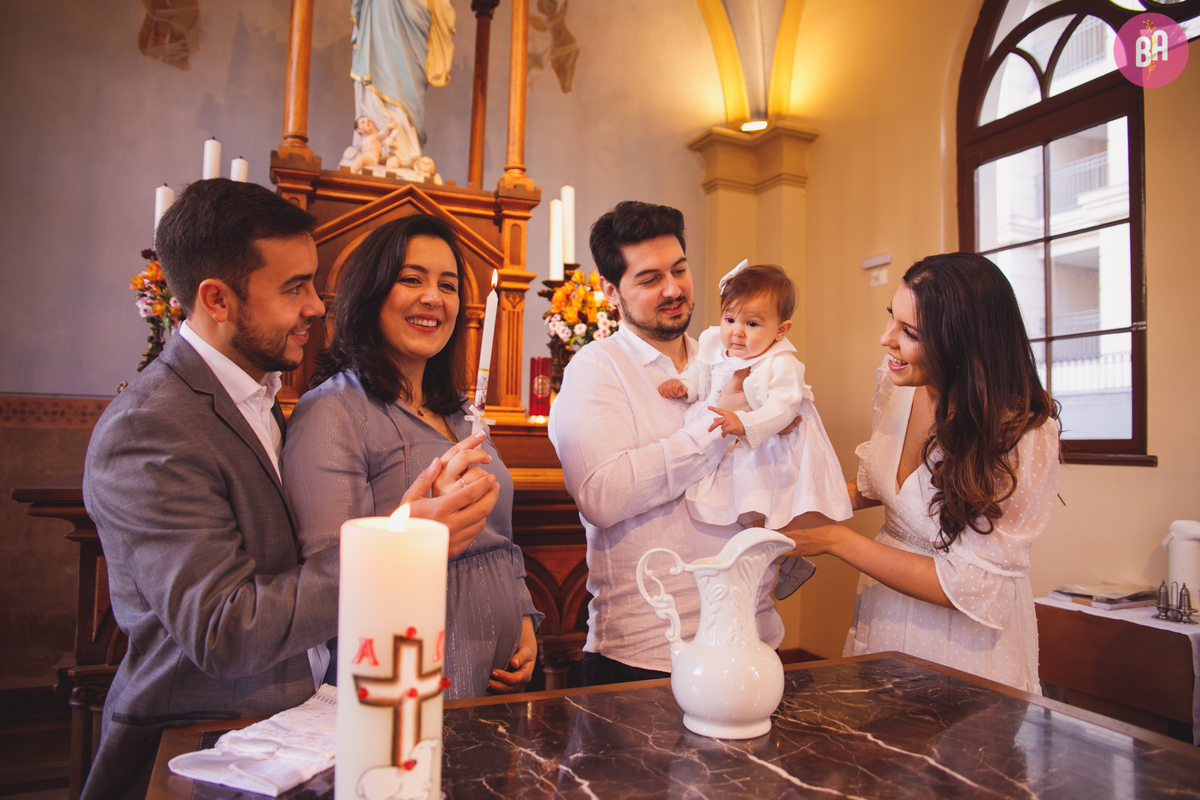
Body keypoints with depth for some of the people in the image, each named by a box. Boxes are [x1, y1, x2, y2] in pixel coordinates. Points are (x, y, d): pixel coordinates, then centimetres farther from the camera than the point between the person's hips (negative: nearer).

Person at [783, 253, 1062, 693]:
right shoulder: (895, 381, -9)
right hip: (883, 618, 6)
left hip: (966, 648, -5)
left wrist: (834, 539, -24)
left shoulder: (1022, 434, -26)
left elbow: (968, 588, -24)